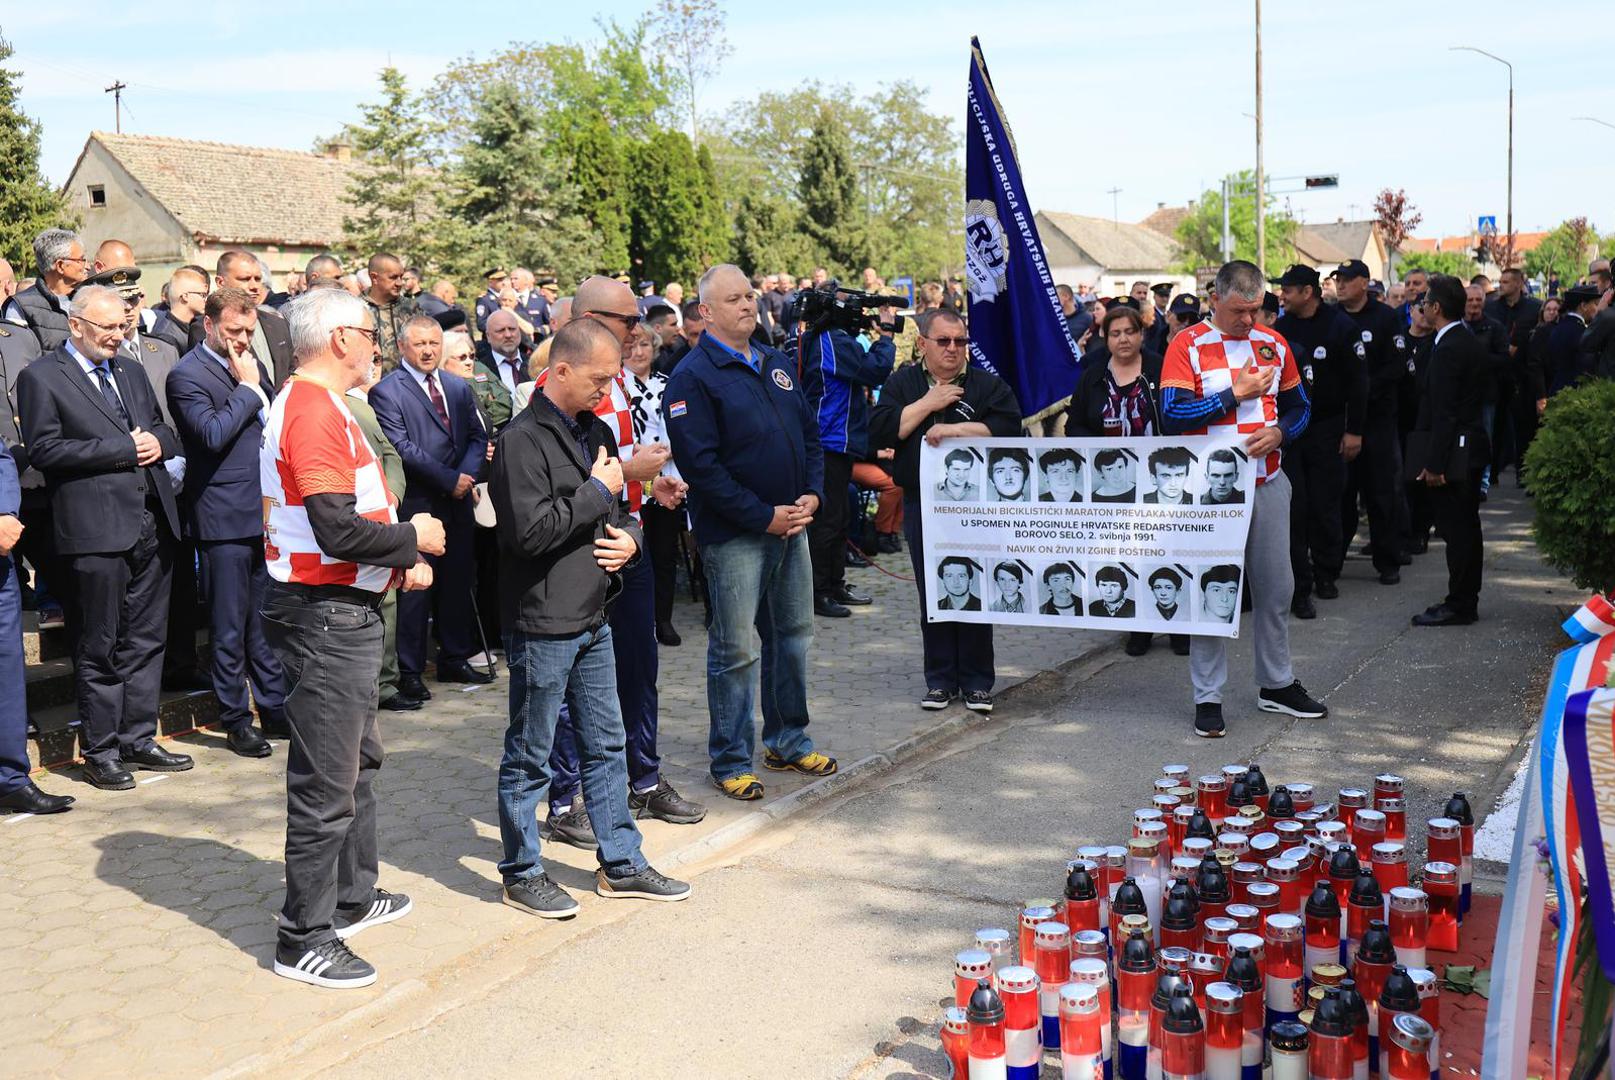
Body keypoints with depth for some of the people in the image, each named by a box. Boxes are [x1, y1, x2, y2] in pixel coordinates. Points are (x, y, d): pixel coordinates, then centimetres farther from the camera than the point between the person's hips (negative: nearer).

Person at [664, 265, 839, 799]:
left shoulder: (776, 364, 12)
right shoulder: (693, 377, -11)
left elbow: (810, 433, 16)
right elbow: (700, 464, -18)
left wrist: (811, 494, -1)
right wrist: (765, 516, -18)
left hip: (791, 524, 7)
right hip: (734, 534, -7)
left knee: (793, 635, 15)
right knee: (734, 649, 0)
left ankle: (789, 742, 30)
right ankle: (731, 760, 13)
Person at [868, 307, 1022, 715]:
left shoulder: (988, 385, 5)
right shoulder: (902, 383, 9)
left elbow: (1007, 427, -11)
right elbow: (880, 432, -5)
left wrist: (954, 429, -17)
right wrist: (928, 404, -9)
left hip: (975, 504, -1)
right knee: (932, 594, 6)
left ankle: (977, 681, 11)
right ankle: (940, 679, 16)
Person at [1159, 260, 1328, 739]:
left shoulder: (1274, 345, 8)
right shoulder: (1187, 347, -7)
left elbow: (1298, 407, 14)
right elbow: (1172, 415, -17)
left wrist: (1278, 433, -8)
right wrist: (1236, 395, -16)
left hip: (1267, 481, 5)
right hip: (1210, 485, -5)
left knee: (1276, 586, 12)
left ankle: (1277, 684, 27)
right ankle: (1208, 697, 9)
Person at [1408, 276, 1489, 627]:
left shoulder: (1448, 349, -17)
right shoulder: (1473, 344, 13)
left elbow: (1444, 412, -21)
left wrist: (1435, 464, -20)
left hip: (1454, 452, -10)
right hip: (1473, 449, 10)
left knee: (1456, 529, -5)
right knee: (1466, 527, 15)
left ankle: (1458, 605, 0)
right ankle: (1467, 600, 23)